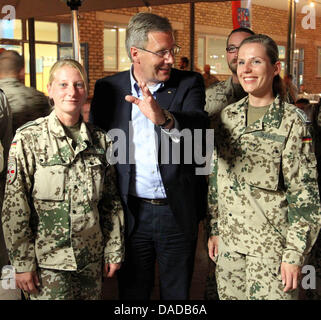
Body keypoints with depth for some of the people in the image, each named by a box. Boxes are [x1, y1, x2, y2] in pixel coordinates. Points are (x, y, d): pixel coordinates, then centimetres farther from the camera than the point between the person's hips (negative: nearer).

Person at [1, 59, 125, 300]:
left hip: (91, 258, 4)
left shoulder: (100, 140, 2)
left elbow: (112, 201, 7)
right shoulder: (28, 139, -9)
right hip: (46, 260, -3)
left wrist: (114, 250, 7)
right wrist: (22, 262, -9)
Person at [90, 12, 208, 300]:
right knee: (132, 292, 17)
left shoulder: (189, 84, -3)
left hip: (179, 212, 0)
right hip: (131, 212, 1)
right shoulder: (108, 89, 0)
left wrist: (164, 118, -42)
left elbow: (199, 128, -21)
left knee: (177, 292, 17)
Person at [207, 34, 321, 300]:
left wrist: (295, 254, -12)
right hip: (228, 241, 5)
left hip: (272, 244, -4)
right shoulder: (228, 116, 6)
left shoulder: (292, 121, -9)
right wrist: (214, 229, 9)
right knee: (229, 297, 13)